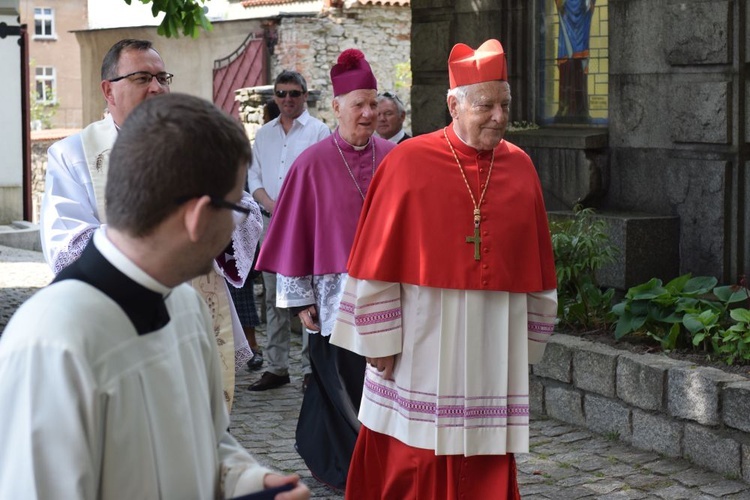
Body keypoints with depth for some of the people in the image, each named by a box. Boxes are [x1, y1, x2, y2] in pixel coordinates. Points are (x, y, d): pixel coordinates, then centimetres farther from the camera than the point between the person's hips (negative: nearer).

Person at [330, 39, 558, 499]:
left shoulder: (520, 167, 4)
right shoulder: (409, 162, -7)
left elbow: (536, 261, 9)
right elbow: (378, 258, -7)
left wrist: (528, 341, 9)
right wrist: (380, 340, -8)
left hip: (493, 342, 3)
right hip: (422, 338, -3)